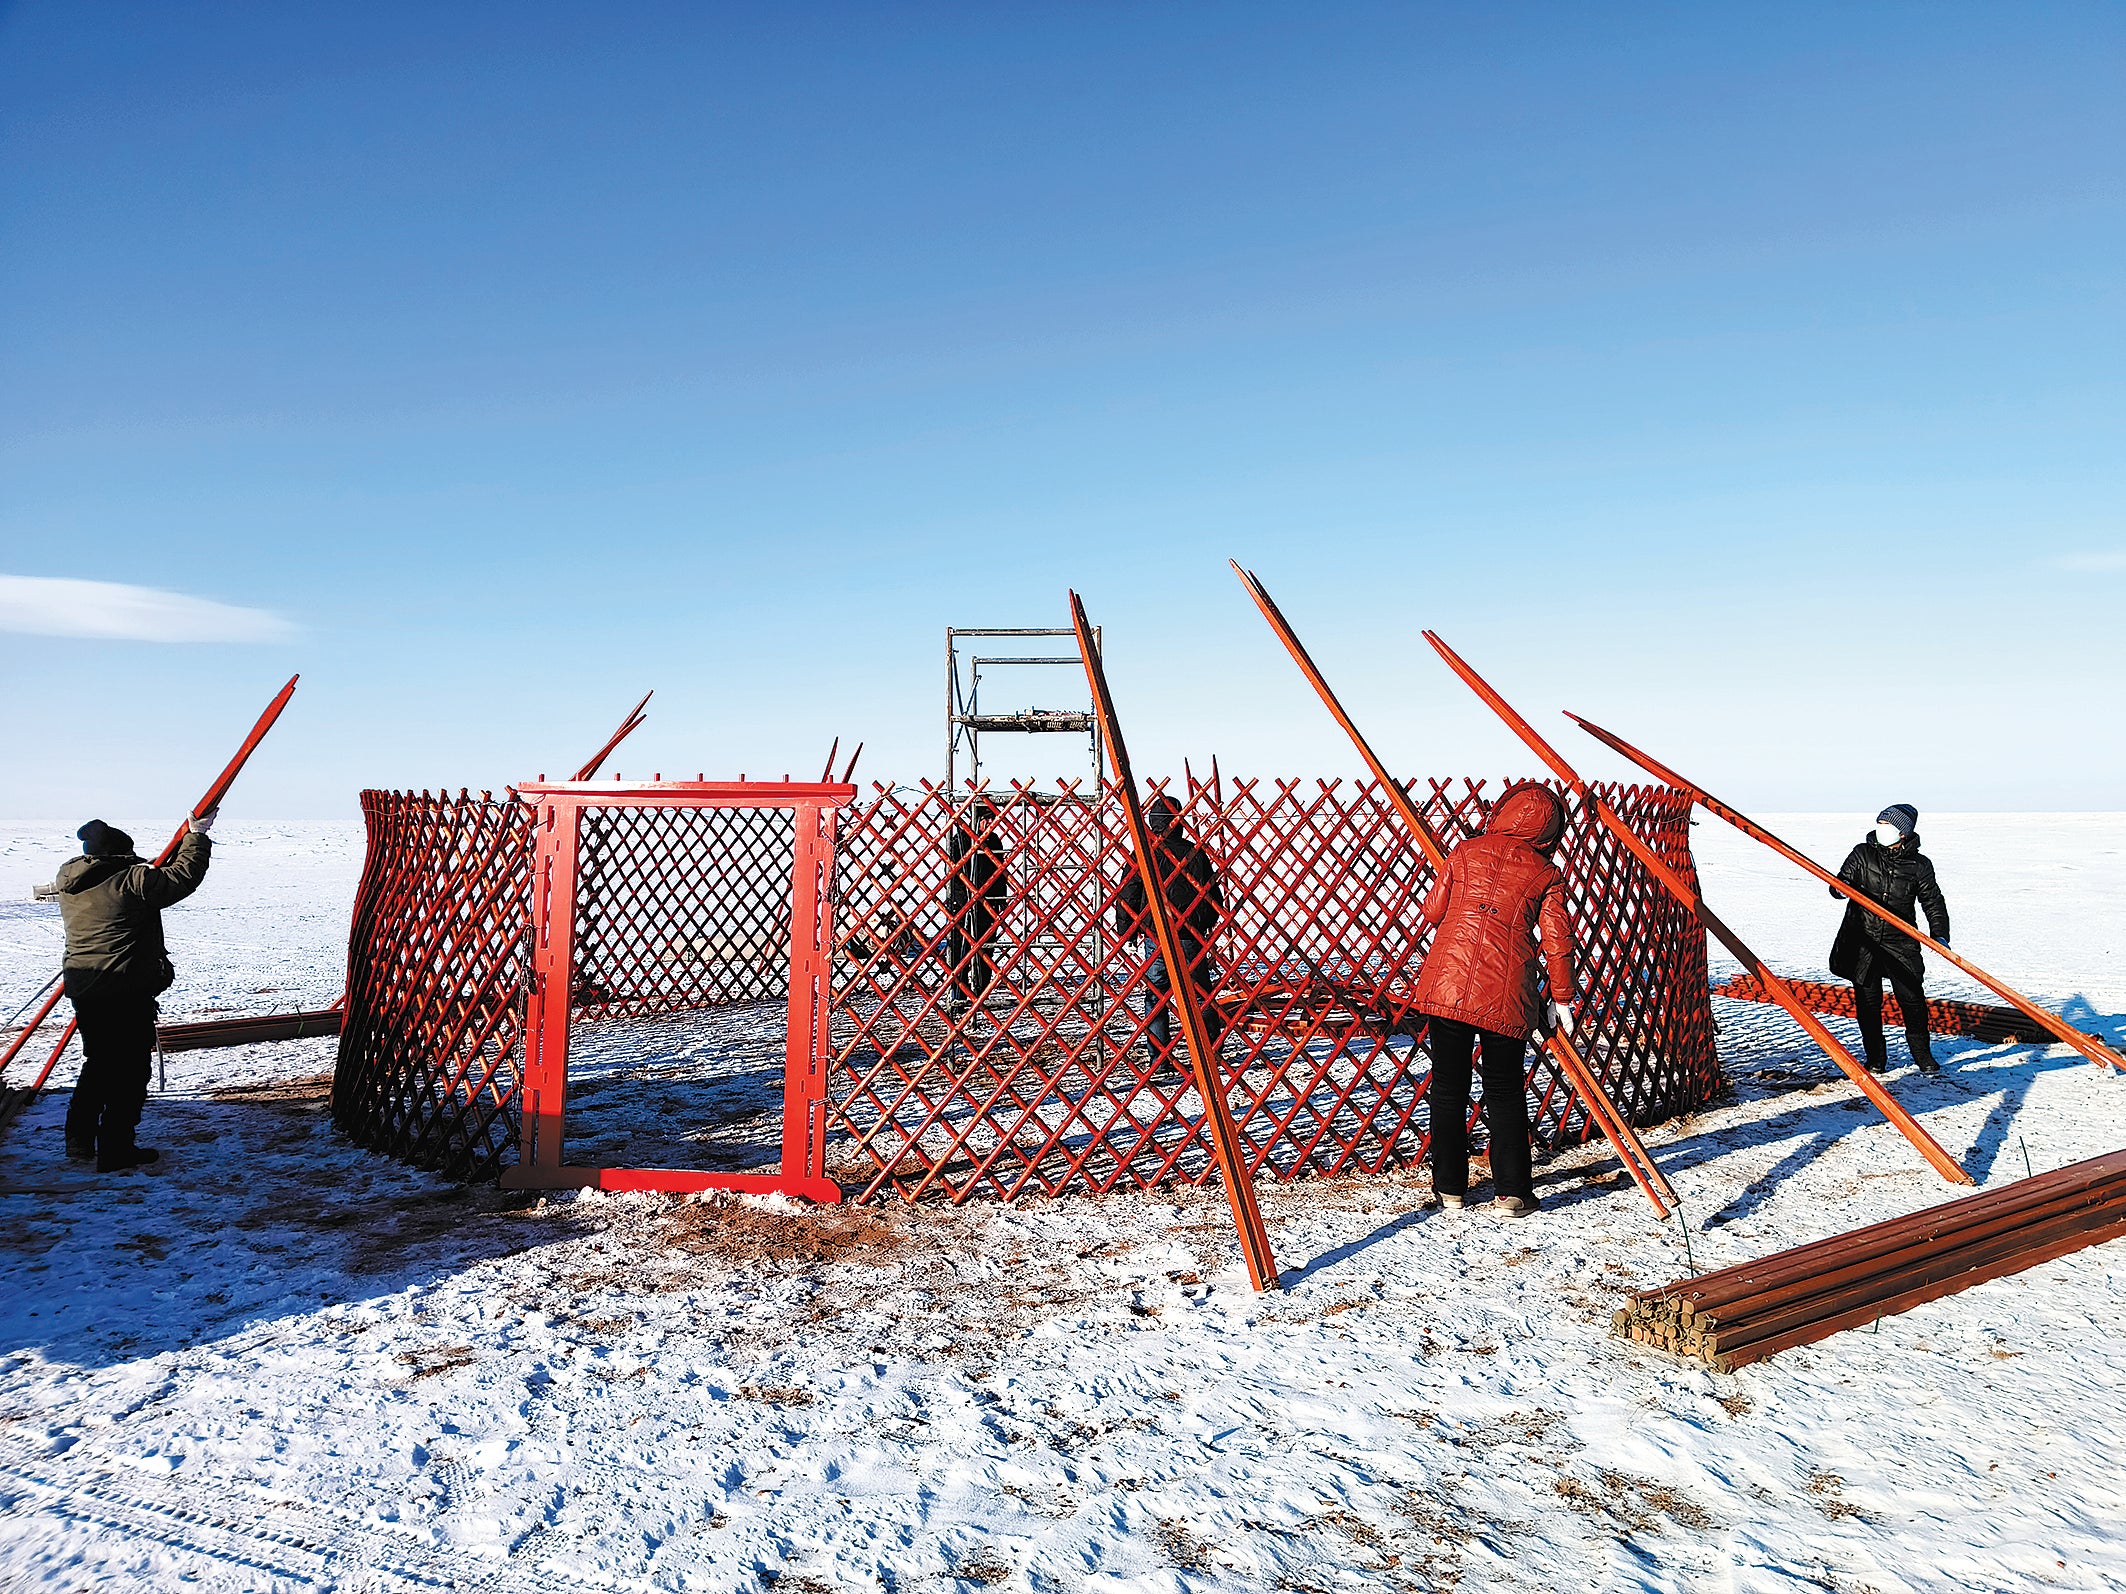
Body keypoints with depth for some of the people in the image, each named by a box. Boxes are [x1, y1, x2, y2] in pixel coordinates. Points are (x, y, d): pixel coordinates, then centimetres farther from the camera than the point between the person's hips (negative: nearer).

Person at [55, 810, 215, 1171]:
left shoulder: (68, 881, 9)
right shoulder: (131, 881, -15)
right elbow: (182, 877, -11)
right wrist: (196, 835, 1)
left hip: (81, 989, 8)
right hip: (127, 992, -8)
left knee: (98, 1062, 23)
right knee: (130, 1069, 1)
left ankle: (79, 1140, 28)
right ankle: (116, 1151, 5)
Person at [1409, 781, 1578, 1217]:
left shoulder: (1465, 853, 8)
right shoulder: (1546, 874, 5)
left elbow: (1433, 911, 12)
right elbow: (1557, 941, 4)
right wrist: (1562, 998, 15)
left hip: (1445, 984, 1)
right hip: (1505, 996, -1)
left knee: (1448, 1087, 10)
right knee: (1505, 1091, 13)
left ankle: (1449, 1188, 17)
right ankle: (1512, 1193, 15)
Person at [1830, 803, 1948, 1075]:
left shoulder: (1919, 865, 2)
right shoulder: (1862, 854, 2)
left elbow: (1933, 902, 6)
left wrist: (1939, 934, -8)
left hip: (1900, 943, 0)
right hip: (1862, 941, 0)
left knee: (1913, 1000, -1)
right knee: (1867, 1002, 4)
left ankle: (1923, 1055, 19)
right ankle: (1876, 1058, 17)